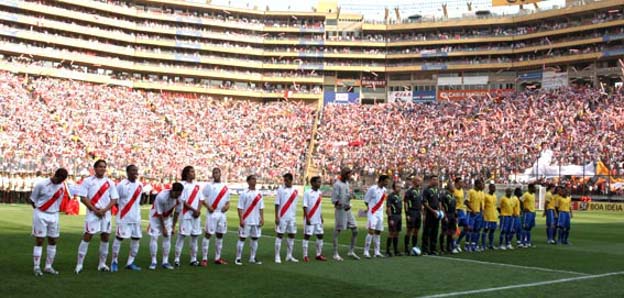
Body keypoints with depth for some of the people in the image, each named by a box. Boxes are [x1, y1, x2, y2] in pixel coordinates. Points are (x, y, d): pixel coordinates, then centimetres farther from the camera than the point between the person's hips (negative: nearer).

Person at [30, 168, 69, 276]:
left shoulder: (63, 187, 1)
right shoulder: (41, 184, -12)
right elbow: (32, 200, -2)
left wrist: (55, 211, 11)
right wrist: (39, 211, -1)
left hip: (54, 215, 5)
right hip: (41, 214, -5)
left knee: (53, 241, 6)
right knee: (39, 241, -3)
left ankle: (48, 267, 15)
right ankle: (36, 267, 3)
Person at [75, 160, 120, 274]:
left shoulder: (110, 183, 7)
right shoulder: (88, 181, 0)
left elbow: (114, 199, 5)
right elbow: (83, 198, -5)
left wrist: (104, 210, -9)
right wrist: (95, 209, -14)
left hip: (106, 214, 3)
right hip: (92, 213, -3)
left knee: (105, 237, 6)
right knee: (87, 236, -8)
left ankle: (102, 264, 16)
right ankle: (79, 264, -4)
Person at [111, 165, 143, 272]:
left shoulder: (140, 185, 7)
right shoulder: (122, 185, -11)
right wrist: (121, 208, -9)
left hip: (136, 217, 6)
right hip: (124, 217, -6)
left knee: (136, 238, 5)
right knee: (119, 237, -2)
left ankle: (130, 263, 15)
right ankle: (114, 261, 11)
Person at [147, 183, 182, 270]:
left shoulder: (180, 198, -21)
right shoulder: (161, 196, -35)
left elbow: (177, 212, -6)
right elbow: (159, 214, -24)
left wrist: (173, 227, -3)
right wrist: (163, 228, -17)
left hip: (167, 217, 5)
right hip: (156, 217, -4)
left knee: (168, 238, 0)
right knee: (154, 238, -10)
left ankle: (165, 262, 6)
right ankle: (153, 261, -2)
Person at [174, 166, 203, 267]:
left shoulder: (196, 185, 12)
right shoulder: (182, 185, -7)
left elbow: (200, 199, 11)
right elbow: (183, 201, -11)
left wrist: (198, 210, -4)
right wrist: (194, 209, -13)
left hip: (196, 215, 6)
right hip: (186, 215, -6)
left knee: (195, 236, 9)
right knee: (182, 236, -4)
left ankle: (194, 259, 16)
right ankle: (177, 259, 1)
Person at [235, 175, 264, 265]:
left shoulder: (259, 194, 9)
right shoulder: (244, 194, -6)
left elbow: (261, 208, 12)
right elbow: (240, 208, -9)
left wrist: (262, 219, 4)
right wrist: (241, 220, -15)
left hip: (256, 221, 5)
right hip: (246, 221, -5)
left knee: (255, 238, 8)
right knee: (242, 238, -1)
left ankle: (252, 258, 18)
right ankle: (238, 258, 4)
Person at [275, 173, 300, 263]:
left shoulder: (295, 191, 8)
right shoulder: (281, 190, -4)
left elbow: (295, 205, 14)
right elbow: (277, 204, -5)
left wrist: (294, 215, 11)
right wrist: (276, 217, -10)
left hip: (292, 218, 5)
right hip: (282, 217, -5)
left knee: (292, 235, 8)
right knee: (279, 235, -2)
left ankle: (289, 256, 18)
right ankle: (277, 256, 2)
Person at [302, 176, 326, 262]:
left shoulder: (320, 193, 10)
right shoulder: (307, 193, -10)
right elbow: (305, 206, -13)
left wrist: (321, 217, 16)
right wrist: (307, 218, -17)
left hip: (318, 219, 7)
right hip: (310, 219, -7)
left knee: (320, 235, 8)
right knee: (307, 236, -1)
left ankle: (319, 255, 18)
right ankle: (305, 256, 4)